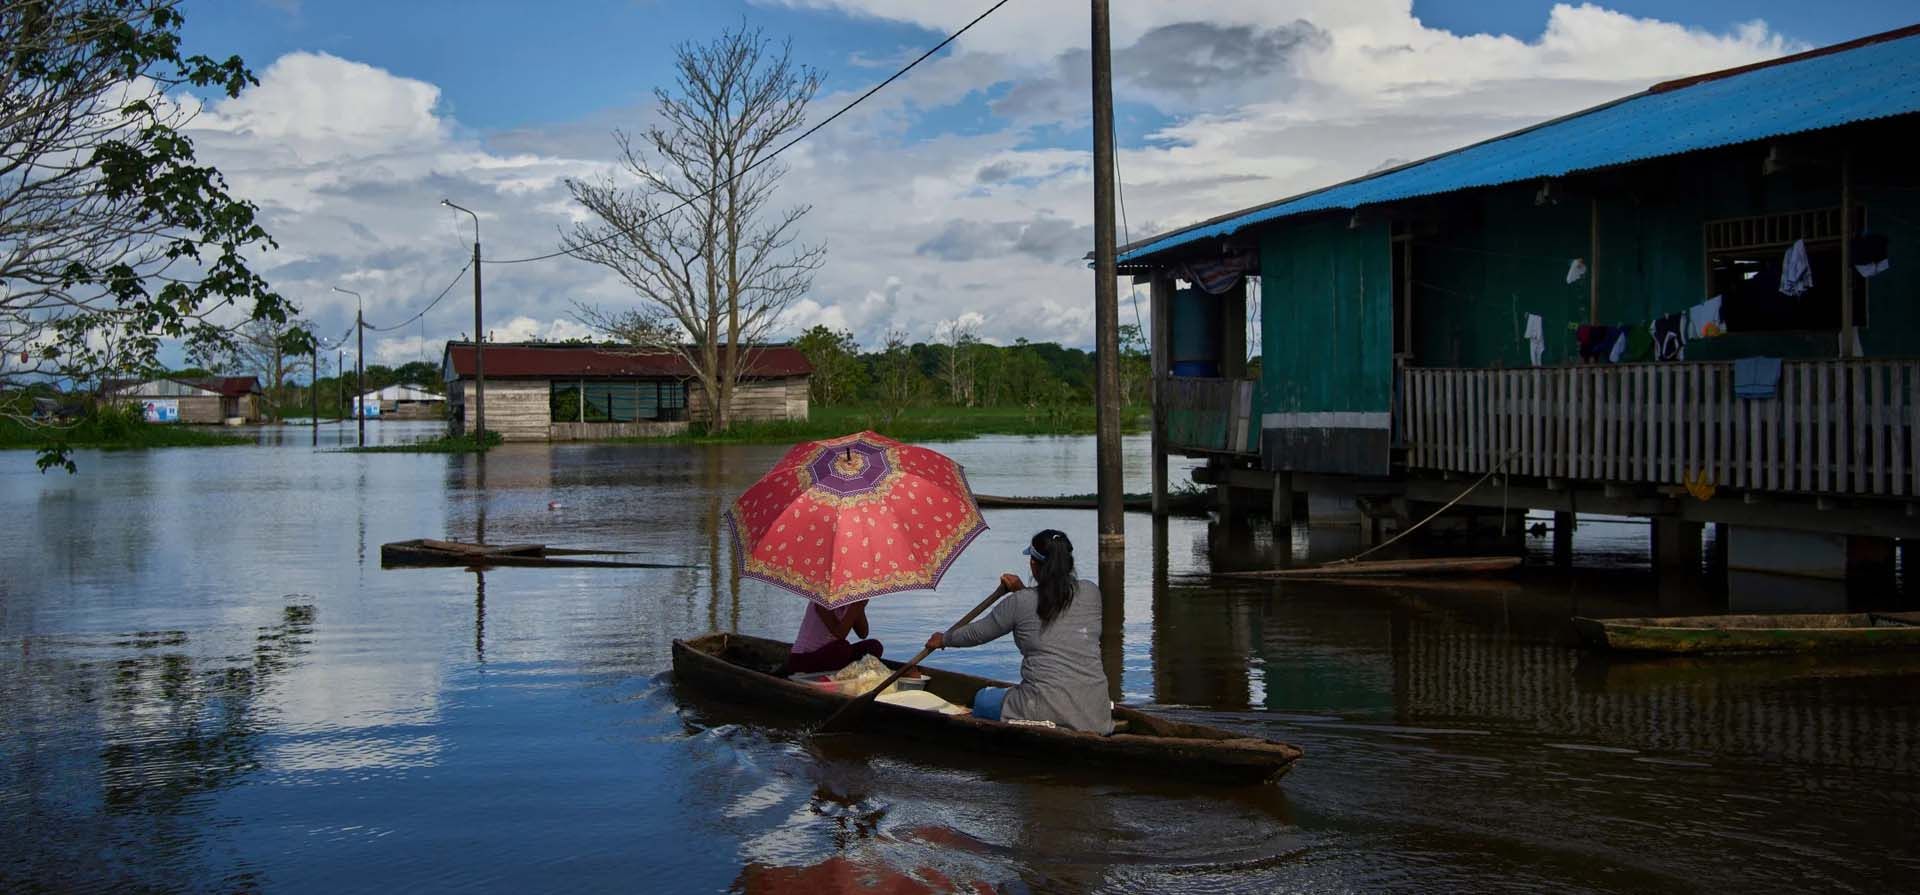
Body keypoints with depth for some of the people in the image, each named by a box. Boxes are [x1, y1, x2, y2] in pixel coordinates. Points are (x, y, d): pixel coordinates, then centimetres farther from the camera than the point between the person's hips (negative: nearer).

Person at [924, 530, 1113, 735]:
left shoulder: (1020, 602, -4)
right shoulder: (1091, 592, 4)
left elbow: (978, 633, 13)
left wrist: (943, 640, 31)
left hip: (1047, 710, -5)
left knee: (983, 699, 22)